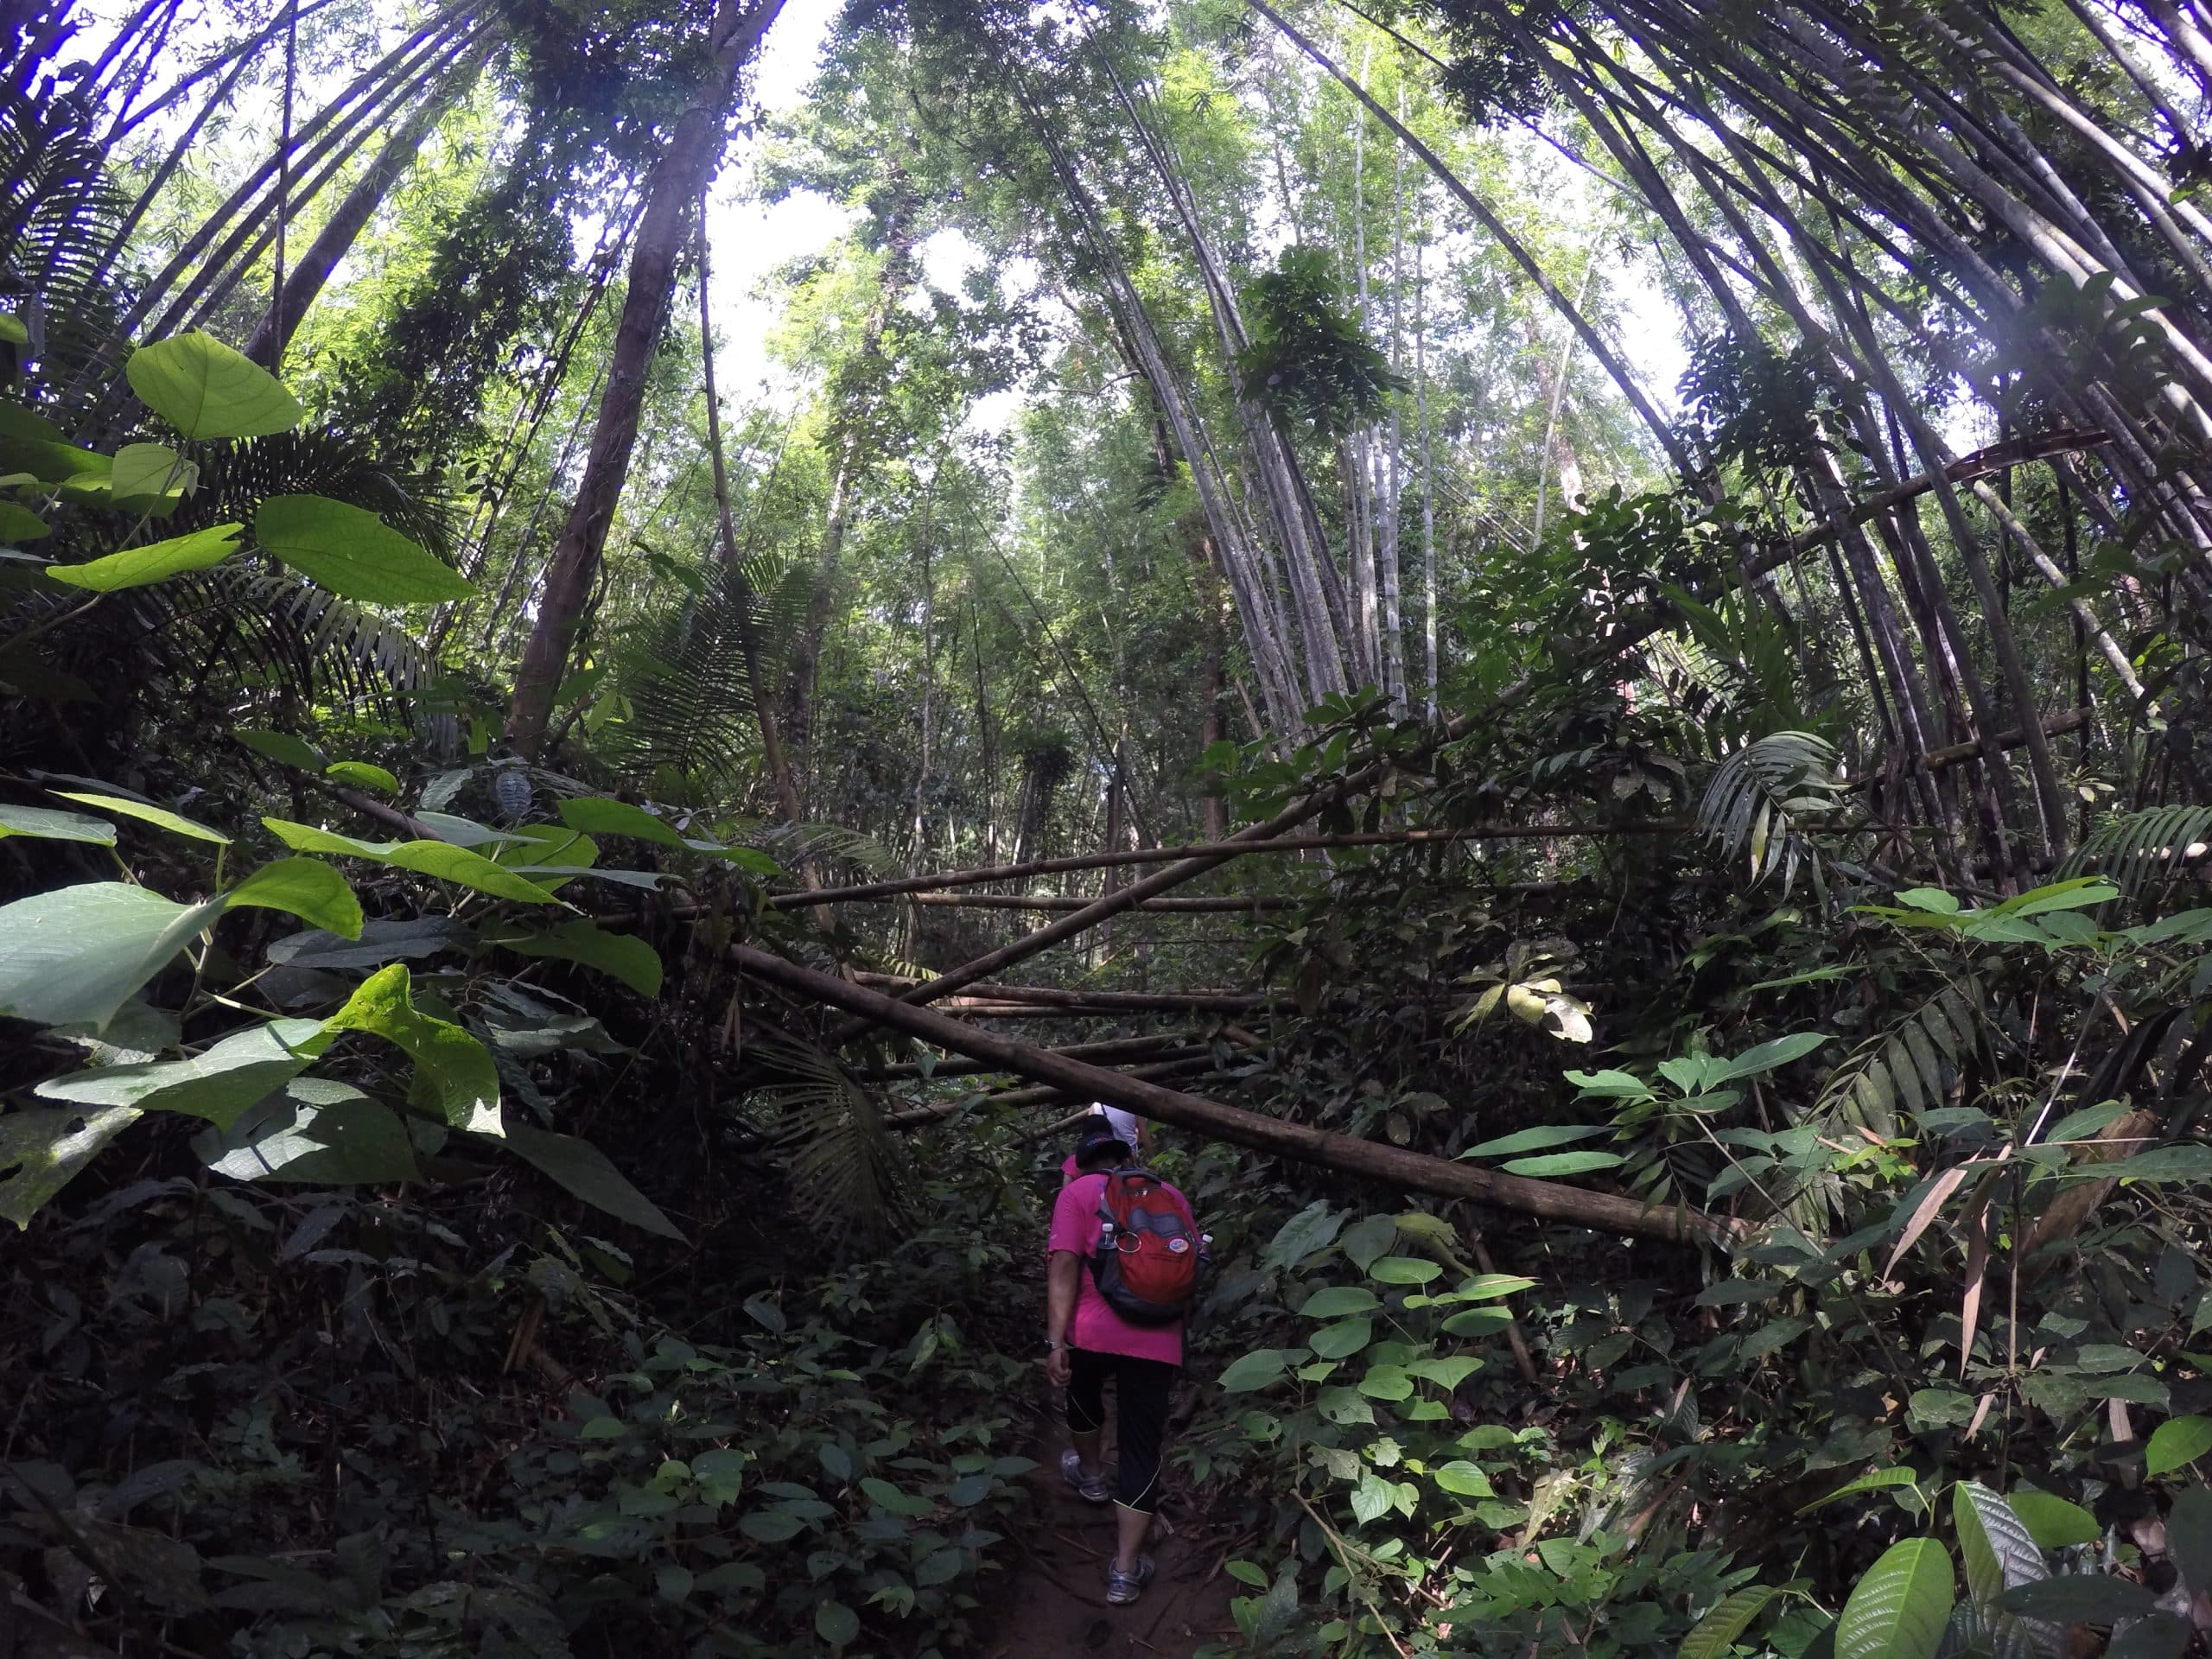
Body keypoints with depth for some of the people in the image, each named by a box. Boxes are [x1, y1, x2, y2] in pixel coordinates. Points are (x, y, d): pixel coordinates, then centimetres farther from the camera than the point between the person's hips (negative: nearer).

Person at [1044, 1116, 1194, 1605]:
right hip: (1158, 1343, 2)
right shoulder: (1171, 1194, 12)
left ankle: (1091, 1475, 52)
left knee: (1082, 1392, 31)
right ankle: (1125, 1572, 10)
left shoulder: (1078, 1192, 1)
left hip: (1094, 1334, -1)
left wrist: (1056, 1341, -10)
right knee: (1142, 1450, 9)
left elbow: (1065, 1267, -10)